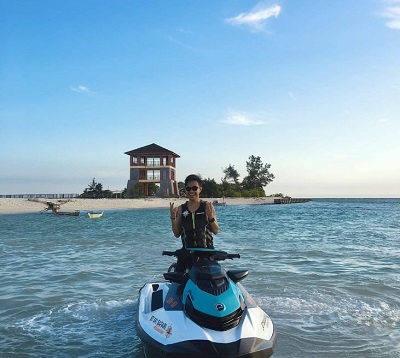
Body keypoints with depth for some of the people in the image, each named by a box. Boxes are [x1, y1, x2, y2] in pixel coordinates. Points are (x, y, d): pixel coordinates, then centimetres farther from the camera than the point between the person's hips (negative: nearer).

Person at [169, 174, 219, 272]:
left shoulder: (207, 206, 2)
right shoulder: (181, 209, 7)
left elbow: (216, 231, 2)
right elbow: (177, 234, 9)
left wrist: (211, 217, -15)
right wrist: (173, 217, -4)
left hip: (206, 250, -1)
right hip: (187, 250, 2)